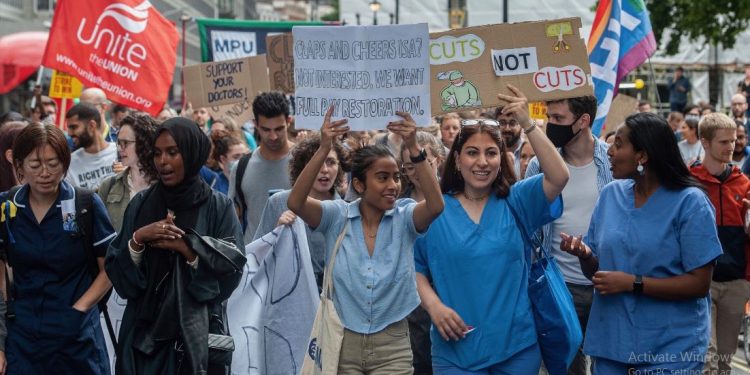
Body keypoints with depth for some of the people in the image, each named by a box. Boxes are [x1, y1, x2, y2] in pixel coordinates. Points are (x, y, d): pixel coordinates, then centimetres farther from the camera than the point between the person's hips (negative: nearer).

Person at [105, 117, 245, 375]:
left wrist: (185, 245, -15)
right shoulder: (140, 205, 5)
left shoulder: (218, 206, -1)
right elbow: (116, 270, 2)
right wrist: (138, 238, -14)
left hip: (198, 332, -2)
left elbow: (233, 266, -10)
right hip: (145, 331, 2)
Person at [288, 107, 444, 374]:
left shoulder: (404, 218, -3)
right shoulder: (337, 216, -3)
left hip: (392, 345, 0)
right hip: (343, 343, 0)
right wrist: (324, 149, -28)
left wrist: (413, 148, -30)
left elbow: (436, 206, -23)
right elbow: (295, 203, -19)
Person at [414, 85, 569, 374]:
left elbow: (559, 177, -13)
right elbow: (414, 268, 6)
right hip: (456, 348, -1)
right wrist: (433, 305, -12)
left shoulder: (515, 202, 2)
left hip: (516, 346, 1)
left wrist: (527, 124, -19)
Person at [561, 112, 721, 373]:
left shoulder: (689, 202, -11)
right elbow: (595, 271, 9)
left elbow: (699, 283, -15)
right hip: (610, 341, 5)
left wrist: (632, 283, -20)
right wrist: (584, 253, -12)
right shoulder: (610, 195, 3)